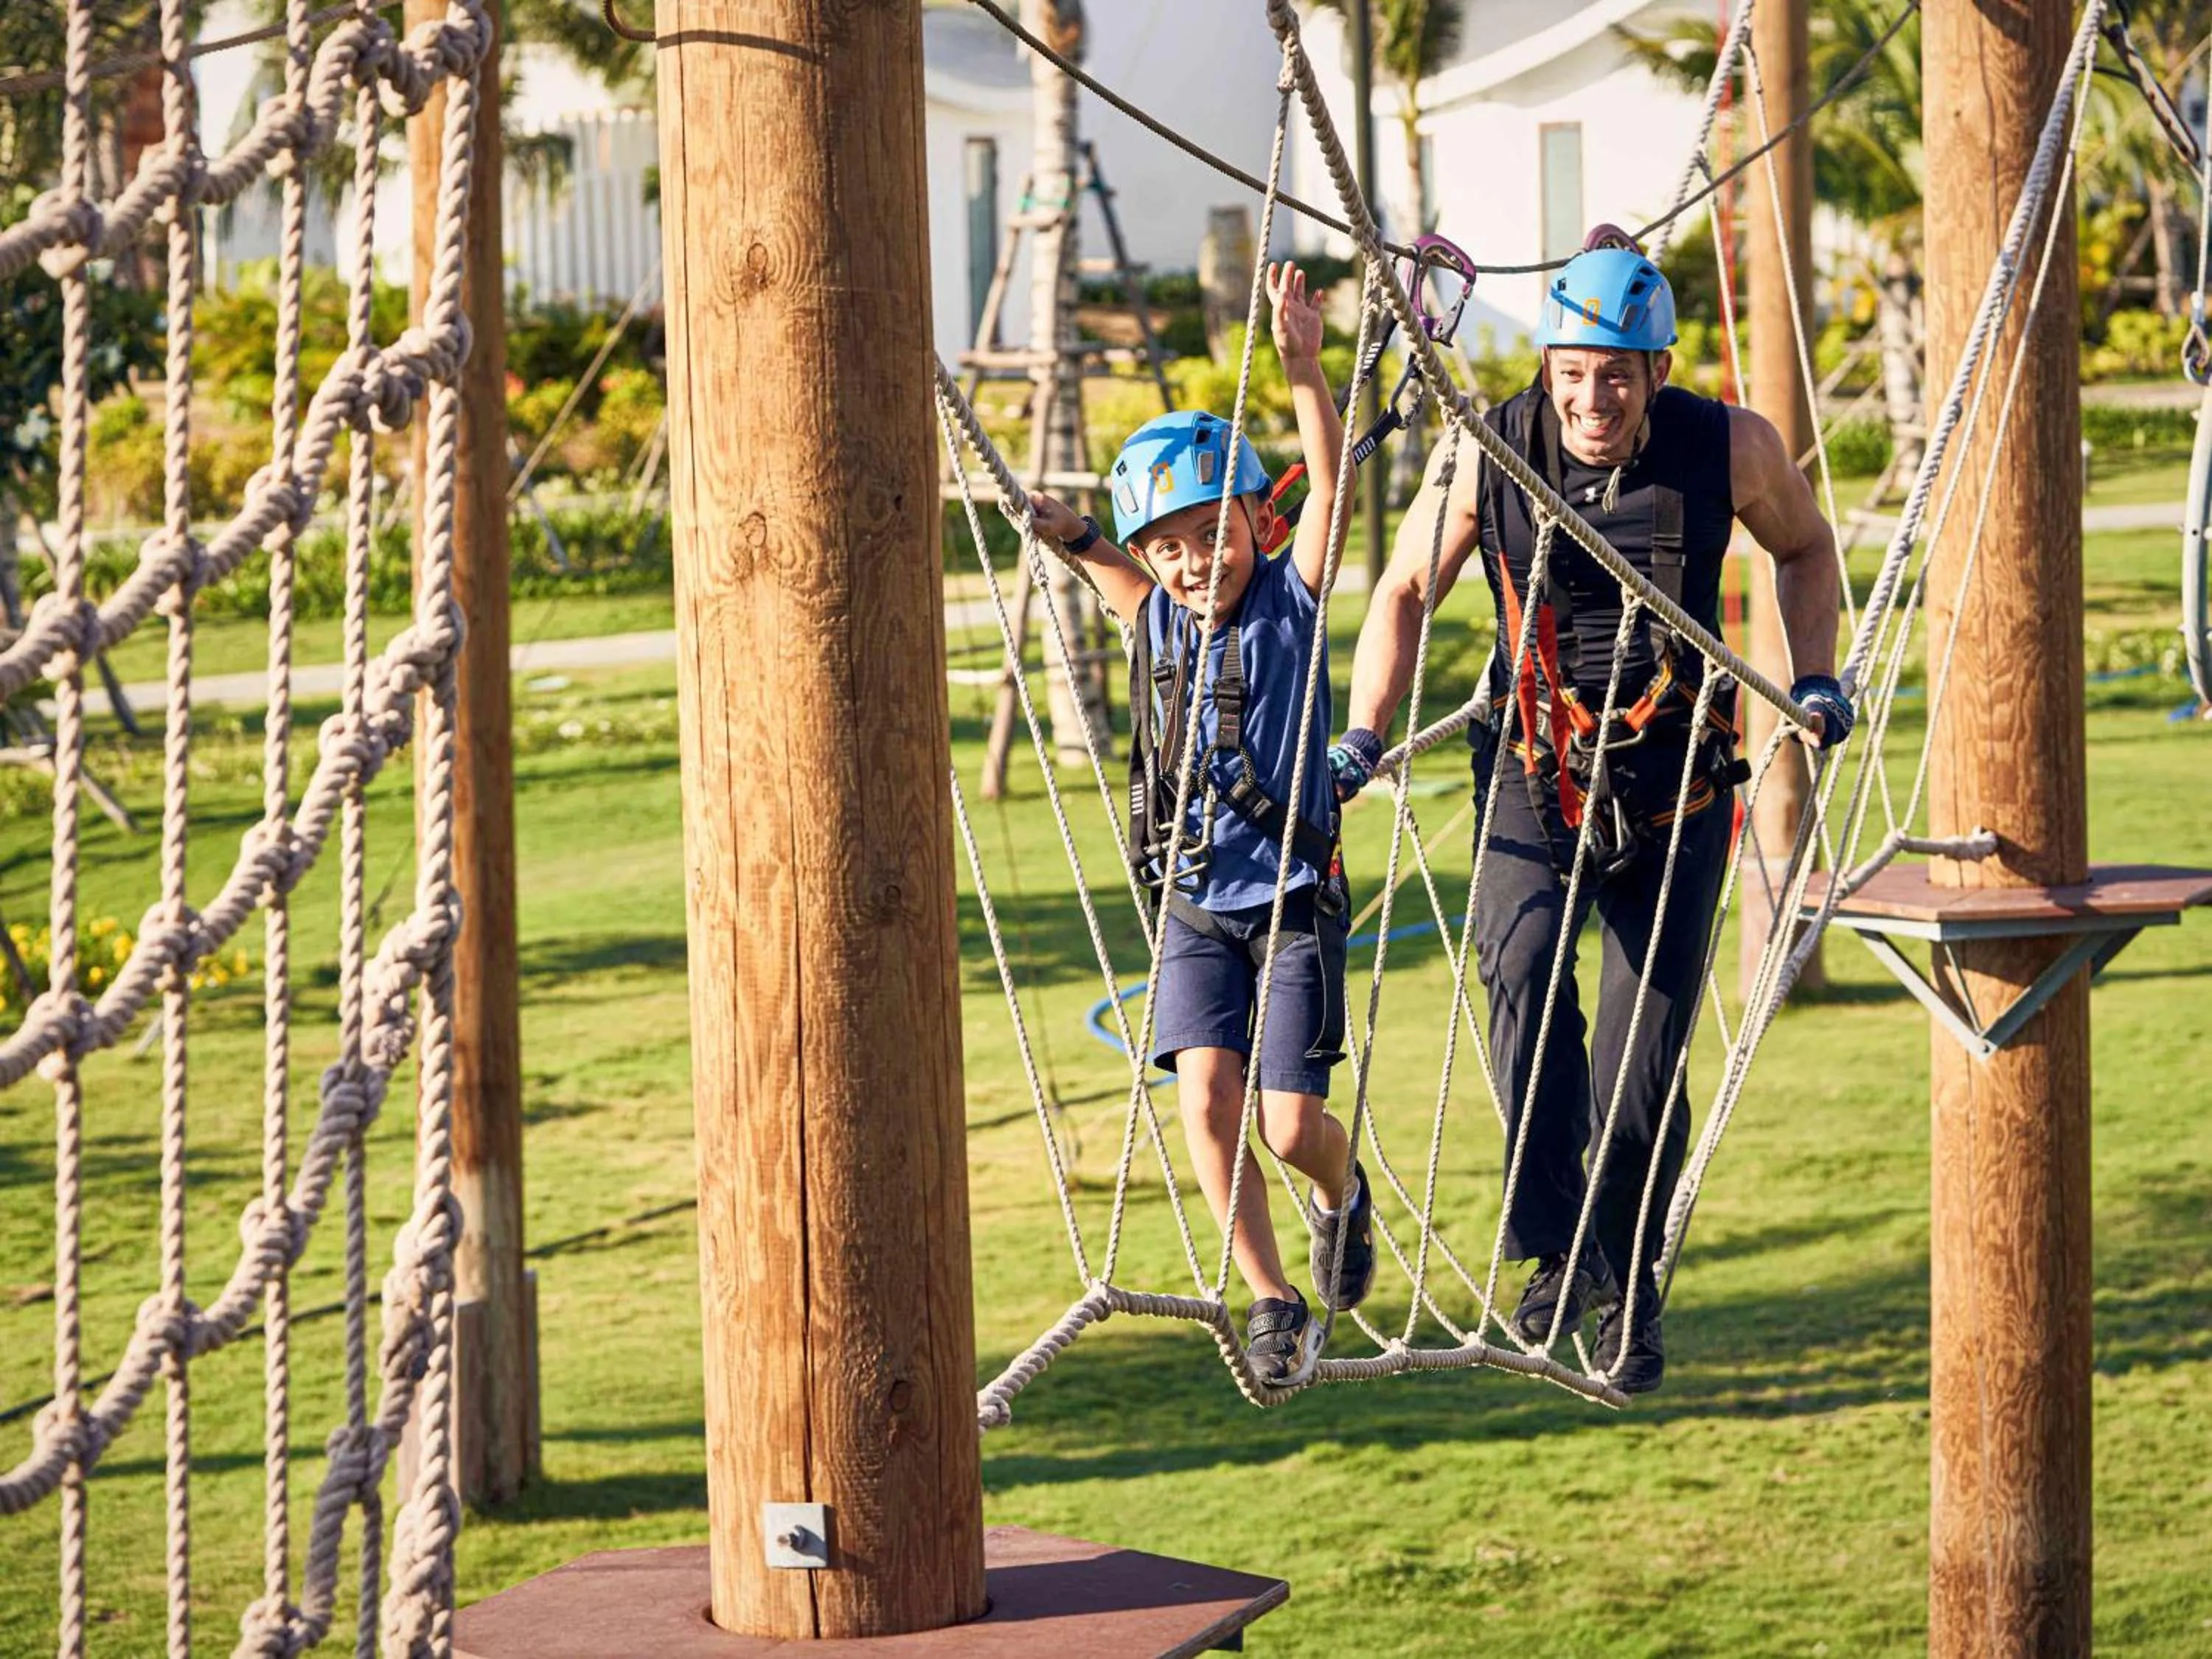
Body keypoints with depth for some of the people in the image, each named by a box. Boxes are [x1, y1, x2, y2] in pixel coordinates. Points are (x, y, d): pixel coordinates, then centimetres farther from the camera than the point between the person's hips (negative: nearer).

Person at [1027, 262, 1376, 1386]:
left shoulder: (1290, 598, -7)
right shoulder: (1156, 618, 4)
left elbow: (1329, 486, -20)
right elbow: (1123, 571, 25)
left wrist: (1305, 371, -32)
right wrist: (1076, 538, 4)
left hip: (1293, 896, -3)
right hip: (1194, 904, 3)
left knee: (1292, 1124, -5)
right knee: (1206, 1096, -13)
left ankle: (1344, 1199, 31)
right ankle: (1272, 1302, -1)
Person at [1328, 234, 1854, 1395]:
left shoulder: (1729, 450, -8)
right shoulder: (1487, 457, -10)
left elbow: (1805, 548, 14)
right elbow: (1404, 590, 5)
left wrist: (1815, 680, 3)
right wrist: (1362, 738, -1)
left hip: (1674, 789, 1)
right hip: (1535, 779, -1)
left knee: (1642, 1066, 0)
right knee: (1524, 971, -29)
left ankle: (1628, 1294, 21)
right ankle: (1555, 1251, -21)